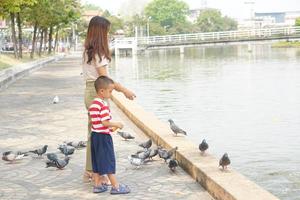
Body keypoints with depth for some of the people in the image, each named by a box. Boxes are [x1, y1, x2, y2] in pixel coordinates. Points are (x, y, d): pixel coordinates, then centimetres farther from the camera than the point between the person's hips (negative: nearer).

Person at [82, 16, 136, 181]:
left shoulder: (88, 51, 13)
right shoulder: (98, 52, -14)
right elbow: (104, 78, -17)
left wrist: (116, 87, 16)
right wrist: (124, 90, -10)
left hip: (89, 91, 10)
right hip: (97, 93, -9)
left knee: (93, 133, 15)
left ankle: (89, 171, 23)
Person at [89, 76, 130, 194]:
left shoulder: (93, 104, 10)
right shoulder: (104, 105, -19)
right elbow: (105, 122, -24)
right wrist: (116, 124, -10)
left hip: (94, 135, 9)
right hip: (103, 136, -9)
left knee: (97, 161, 13)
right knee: (108, 161, -2)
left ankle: (98, 185, 20)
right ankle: (116, 187, 4)